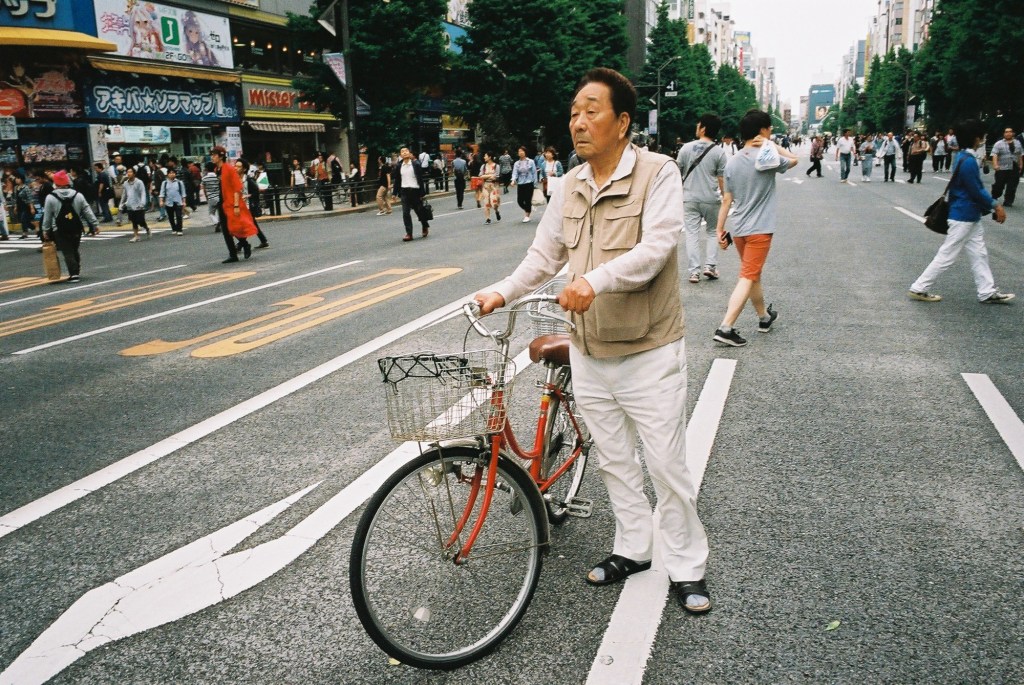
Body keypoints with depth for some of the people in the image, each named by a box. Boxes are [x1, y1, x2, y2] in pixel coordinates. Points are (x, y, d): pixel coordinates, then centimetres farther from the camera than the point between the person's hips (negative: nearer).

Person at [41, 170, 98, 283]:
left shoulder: (50, 198, -6)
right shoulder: (78, 195, 0)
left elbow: (47, 216, -2)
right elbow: (88, 212, 1)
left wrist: (46, 230, 7)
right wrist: (95, 225, 7)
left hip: (60, 231, -3)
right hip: (76, 229, 3)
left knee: (68, 253, -1)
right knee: (74, 250, 17)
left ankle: (73, 274, -9)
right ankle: (76, 271, 20)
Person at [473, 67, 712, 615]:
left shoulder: (658, 173, -11)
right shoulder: (570, 186, 7)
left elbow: (656, 247, -24)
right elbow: (545, 254, 11)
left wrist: (597, 279, -38)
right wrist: (503, 292, -2)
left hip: (648, 350, -5)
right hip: (589, 352, 6)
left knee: (666, 464, 3)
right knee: (613, 460, 17)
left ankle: (687, 567, 21)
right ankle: (632, 548, 36)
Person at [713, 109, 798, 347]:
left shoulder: (733, 162, 5)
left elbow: (726, 200, 6)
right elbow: (793, 159, 11)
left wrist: (719, 229, 10)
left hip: (738, 229, 6)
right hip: (759, 229, -6)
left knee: (753, 274, 20)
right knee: (748, 278, -7)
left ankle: (764, 317, 38)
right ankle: (725, 328, -17)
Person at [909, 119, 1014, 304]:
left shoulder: (963, 157, 9)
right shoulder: (969, 161, -21)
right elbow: (977, 191, -18)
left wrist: (992, 205, 13)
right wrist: (996, 206, -7)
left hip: (970, 216, 10)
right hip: (963, 217, -10)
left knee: (979, 254, 13)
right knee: (946, 255, -2)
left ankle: (988, 292, 19)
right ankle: (919, 288, 5)